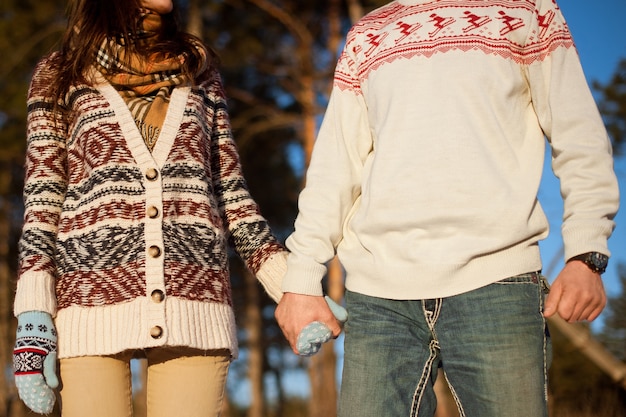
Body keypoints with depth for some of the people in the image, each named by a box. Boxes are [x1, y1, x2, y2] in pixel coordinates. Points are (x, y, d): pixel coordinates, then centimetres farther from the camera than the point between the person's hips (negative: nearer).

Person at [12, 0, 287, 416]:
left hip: (195, 308, 2)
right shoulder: (62, 74, 13)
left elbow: (232, 194, 16)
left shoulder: (200, 75, 19)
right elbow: (41, 205, 7)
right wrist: (33, 319, -5)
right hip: (93, 304, -1)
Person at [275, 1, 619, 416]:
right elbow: (334, 167, 16)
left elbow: (580, 141, 7)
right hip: (376, 293, 2)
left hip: (495, 280, -2)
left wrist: (586, 255, -7)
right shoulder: (365, 36, 21)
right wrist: (302, 278, 5)